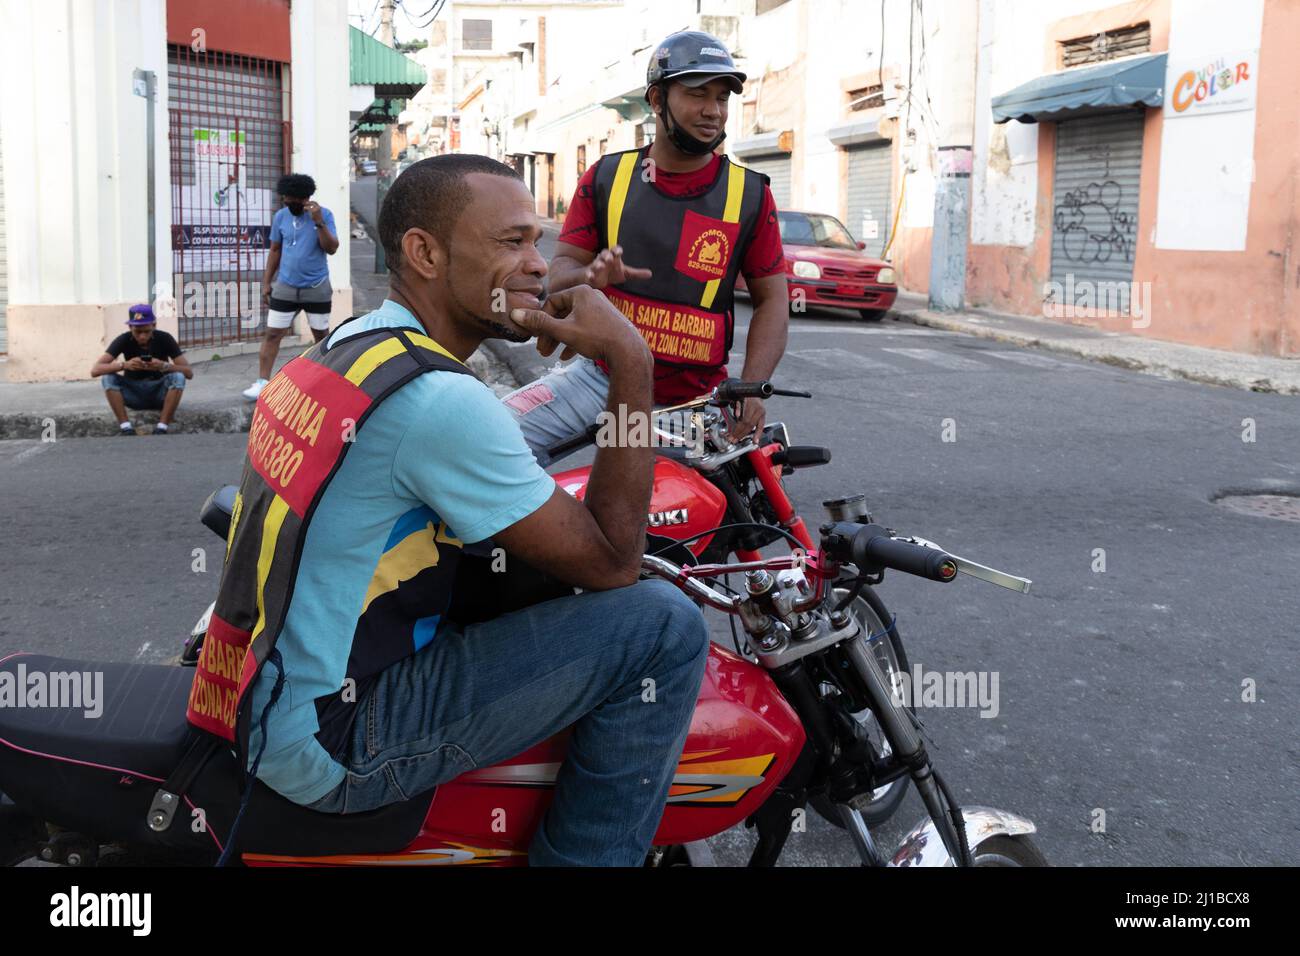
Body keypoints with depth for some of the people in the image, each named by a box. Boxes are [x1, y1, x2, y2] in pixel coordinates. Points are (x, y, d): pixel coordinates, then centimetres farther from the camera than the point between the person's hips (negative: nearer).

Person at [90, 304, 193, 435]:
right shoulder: (124, 340, -14)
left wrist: (164, 366, -36)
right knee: (107, 377, -25)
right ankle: (126, 427, -29)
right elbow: (94, 370, -22)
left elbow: (189, 372, -18)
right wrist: (124, 365, -38)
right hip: (133, 394, 1)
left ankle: (162, 427, -31)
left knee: (178, 377, -30)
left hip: (159, 394, -1)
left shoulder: (164, 339, -15)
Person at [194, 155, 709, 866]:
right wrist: (632, 365, -15)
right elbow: (611, 563, -17)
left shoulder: (342, 345, 8)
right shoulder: (441, 400, -22)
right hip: (328, 751, -10)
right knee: (663, 627, -15)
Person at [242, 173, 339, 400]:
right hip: (285, 287, 2)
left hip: (317, 288, -2)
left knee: (321, 335, 9)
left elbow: (332, 249, -15)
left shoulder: (324, 214, -8)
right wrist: (266, 282, 8)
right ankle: (262, 382, 0)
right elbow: (275, 250, 10)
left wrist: (319, 222, -26)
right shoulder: (280, 216, 1)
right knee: (272, 334, -2)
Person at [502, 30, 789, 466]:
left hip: (694, 399, 0)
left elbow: (772, 299, 1)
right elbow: (560, 270, 2)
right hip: (602, 376, 1)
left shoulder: (750, 194, -1)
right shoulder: (606, 177, 2)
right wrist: (590, 276, -23)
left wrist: (750, 390, -14)